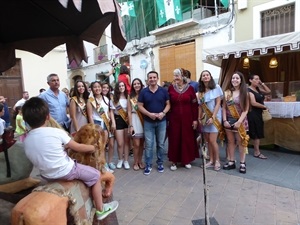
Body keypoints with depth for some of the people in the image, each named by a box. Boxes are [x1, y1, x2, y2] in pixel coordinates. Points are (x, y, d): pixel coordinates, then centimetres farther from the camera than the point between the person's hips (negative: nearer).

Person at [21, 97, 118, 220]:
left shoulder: (26, 141, -4)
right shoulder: (56, 132, -20)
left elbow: (39, 158, 9)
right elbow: (78, 147, -11)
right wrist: (92, 147, 9)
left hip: (47, 176, 7)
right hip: (66, 171, -6)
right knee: (96, 175, 11)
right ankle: (100, 210, 22)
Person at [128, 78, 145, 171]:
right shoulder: (130, 97, 1)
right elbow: (129, 112, -1)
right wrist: (131, 125, -6)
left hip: (144, 120, 1)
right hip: (135, 120, -1)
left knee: (141, 143, 9)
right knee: (136, 144, -1)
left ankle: (140, 161, 26)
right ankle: (135, 162, 17)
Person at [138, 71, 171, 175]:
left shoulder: (164, 91, 1)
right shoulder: (143, 92, -1)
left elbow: (168, 104, 2)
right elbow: (140, 106, -1)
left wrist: (163, 113, -16)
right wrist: (149, 114, -16)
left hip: (162, 121, 1)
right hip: (148, 122, 0)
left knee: (160, 144, 11)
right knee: (148, 145, 3)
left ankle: (160, 163, 26)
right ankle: (148, 165, 16)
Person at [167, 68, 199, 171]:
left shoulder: (190, 88, -2)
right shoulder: (171, 88, 0)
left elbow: (195, 105, 0)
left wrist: (195, 119, -3)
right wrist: (167, 118, -1)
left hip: (187, 118, 0)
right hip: (174, 118, 0)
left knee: (187, 139, 8)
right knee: (174, 139, 5)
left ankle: (187, 160, 25)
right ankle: (174, 161, 19)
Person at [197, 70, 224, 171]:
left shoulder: (216, 87, -4)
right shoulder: (200, 91, 9)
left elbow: (218, 104, -9)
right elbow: (200, 106, 9)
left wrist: (212, 117, -16)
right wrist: (199, 118, -1)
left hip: (215, 117, -5)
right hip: (205, 117, 5)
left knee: (212, 140, -9)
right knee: (208, 141, 6)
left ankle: (217, 161, 9)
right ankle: (211, 160, 19)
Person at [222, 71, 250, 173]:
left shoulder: (244, 93, -3)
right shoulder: (227, 92, 4)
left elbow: (246, 110, -6)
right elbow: (224, 107, 2)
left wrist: (239, 121, -15)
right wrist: (224, 120, -7)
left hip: (240, 121, -2)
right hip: (228, 121, 3)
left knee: (241, 142, 4)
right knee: (230, 141, 10)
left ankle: (242, 163, 16)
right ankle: (231, 162, 20)